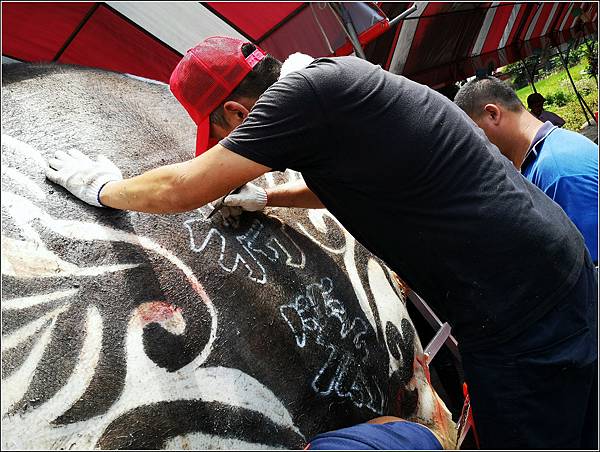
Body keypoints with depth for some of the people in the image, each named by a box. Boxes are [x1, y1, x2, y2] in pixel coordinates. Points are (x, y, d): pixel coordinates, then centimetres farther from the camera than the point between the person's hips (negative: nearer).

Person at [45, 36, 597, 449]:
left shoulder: (306, 91, -20)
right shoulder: (338, 73, 10)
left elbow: (180, 189, -14)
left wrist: (102, 187, 4)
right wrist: (266, 197, 22)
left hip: (522, 310, -9)